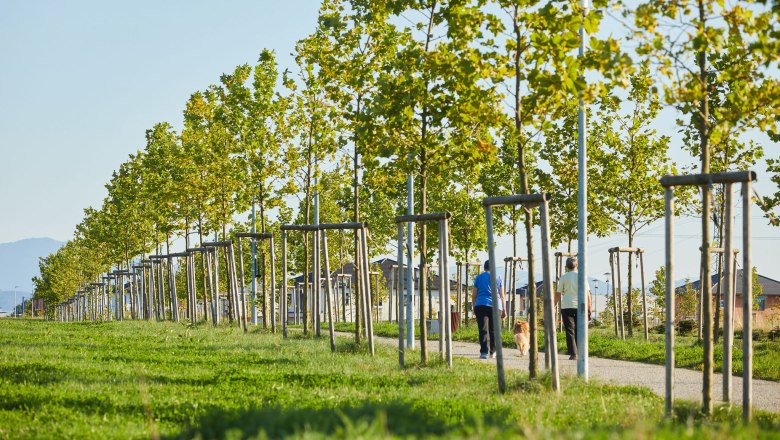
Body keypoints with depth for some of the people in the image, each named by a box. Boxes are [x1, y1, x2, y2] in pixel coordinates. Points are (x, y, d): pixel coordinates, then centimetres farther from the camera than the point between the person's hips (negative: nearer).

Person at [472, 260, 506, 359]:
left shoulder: (478, 277, 10)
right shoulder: (498, 278, 10)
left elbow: (474, 295, 10)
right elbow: (502, 295, 10)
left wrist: (474, 308, 18)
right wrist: (503, 310, 15)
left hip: (481, 305, -1)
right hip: (495, 306, 1)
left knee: (483, 330, -8)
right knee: (493, 330, 13)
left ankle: (484, 352, -20)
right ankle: (492, 352, 17)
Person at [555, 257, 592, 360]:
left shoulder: (563, 278, 2)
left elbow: (558, 294, 1)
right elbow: (587, 294, 0)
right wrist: (589, 310, 4)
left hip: (566, 307, -1)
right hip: (580, 307, 1)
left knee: (570, 331, 0)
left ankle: (573, 353, -9)